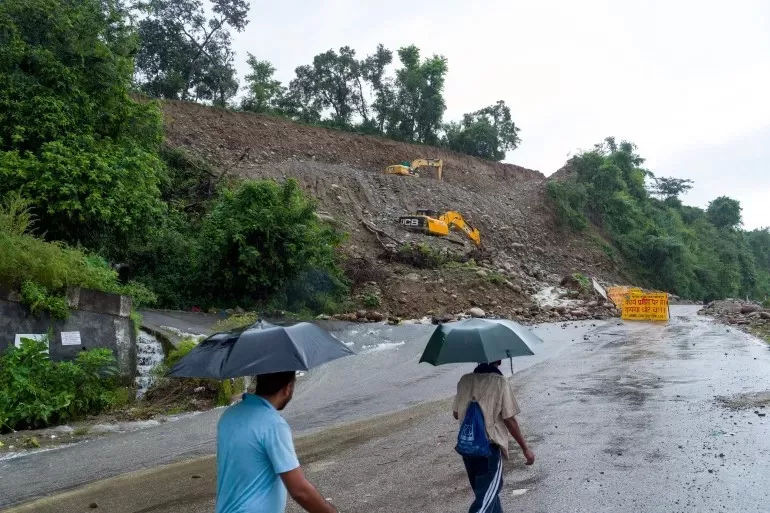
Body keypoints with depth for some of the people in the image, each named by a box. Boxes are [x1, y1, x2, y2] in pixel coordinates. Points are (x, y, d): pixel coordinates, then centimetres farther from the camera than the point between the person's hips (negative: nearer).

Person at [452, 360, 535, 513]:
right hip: (490, 447, -6)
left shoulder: (464, 380, 3)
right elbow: (509, 420, -11)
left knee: (487, 491, 23)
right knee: (485, 500, -2)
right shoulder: (501, 382, -12)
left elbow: (456, 414, 11)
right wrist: (525, 448, -1)